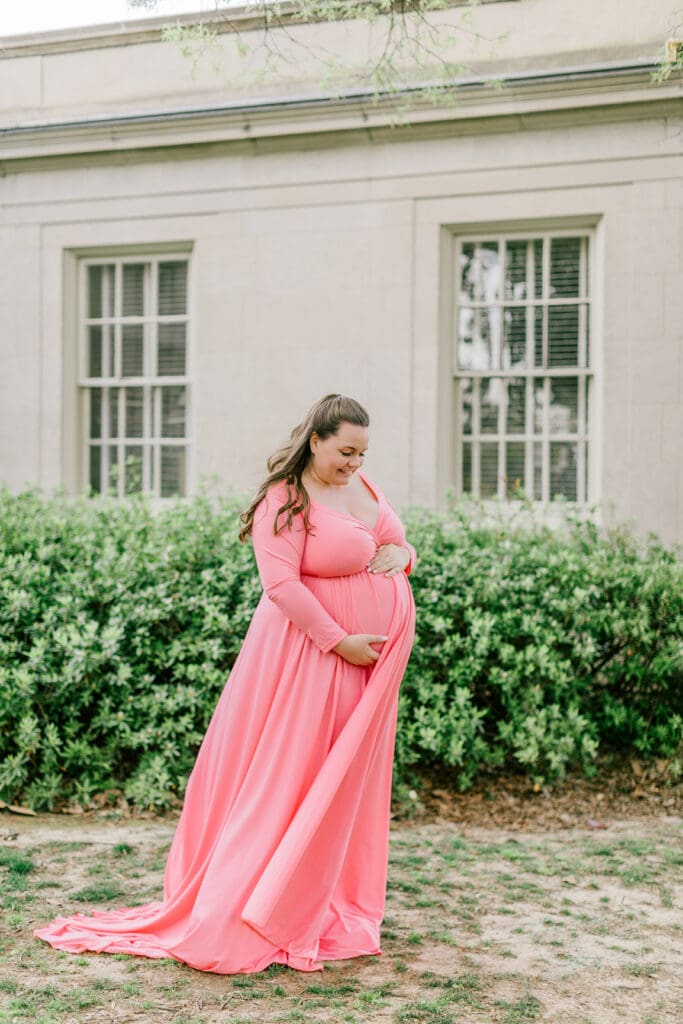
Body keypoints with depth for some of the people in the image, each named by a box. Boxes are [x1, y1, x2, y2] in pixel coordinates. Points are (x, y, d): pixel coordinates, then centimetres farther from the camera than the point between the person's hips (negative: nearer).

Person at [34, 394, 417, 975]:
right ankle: (241, 921, 8)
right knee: (286, 775, -3)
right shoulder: (286, 500, -15)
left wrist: (399, 553, -4)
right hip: (310, 653, -8)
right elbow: (282, 583, -24)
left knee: (347, 782, 12)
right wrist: (340, 641, -24)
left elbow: (402, 545, 21)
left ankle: (330, 908, 24)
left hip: (372, 657, 8)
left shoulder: (365, 488, 10)